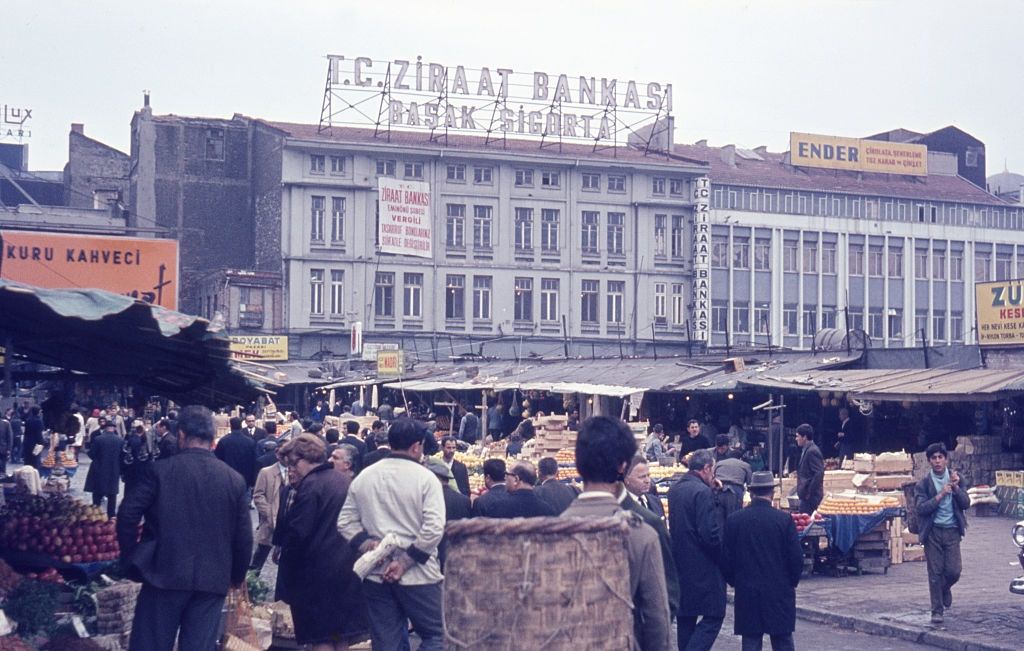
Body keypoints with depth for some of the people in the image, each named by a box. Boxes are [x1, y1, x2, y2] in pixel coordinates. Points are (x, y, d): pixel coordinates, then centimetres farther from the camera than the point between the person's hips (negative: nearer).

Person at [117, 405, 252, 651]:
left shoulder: (162, 470, -6)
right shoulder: (234, 480, 1)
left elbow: (128, 515, -8)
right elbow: (244, 537, 3)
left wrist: (131, 559, 6)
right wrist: (236, 575, 18)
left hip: (166, 574, -2)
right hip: (213, 580, 2)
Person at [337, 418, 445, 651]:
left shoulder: (364, 477, 6)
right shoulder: (425, 478, -9)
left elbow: (345, 522, 6)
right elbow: (434, 529, -17)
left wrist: (367, 543, -2)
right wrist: (405, 561, -12)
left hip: (376, 576, 5)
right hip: (417, 576, -5)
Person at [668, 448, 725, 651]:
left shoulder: (674, 490, 9)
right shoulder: (703, 492, -17)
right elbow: (710, 533, -20)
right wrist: (722, 556, -6)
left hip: (680, 564, 9)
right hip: (703, 566, -9)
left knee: (686, 617, 15)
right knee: (713, 616, -4)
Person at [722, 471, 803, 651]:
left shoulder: (734, 520, -3)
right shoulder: (784, 520, -8)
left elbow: (726, 558, 0)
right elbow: (797, 558, -6)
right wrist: (792, 582, 11)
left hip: (746, 595, 1)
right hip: (779, 593, -1)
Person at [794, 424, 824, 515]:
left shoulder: (812, 451, -15)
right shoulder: (806, 450, 15)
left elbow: (819, 473, -21)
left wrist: (809, 493, -19)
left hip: (811, 496, -10)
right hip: (807, 495, 10)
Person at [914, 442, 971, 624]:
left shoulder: (955, 478, 6)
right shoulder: (924, 483, -2)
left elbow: (966, 503, 1)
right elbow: (921, 508, -11)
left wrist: (956, 488, -13)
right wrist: (940, 495, -18)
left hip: (952, 531, 2)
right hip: (933, 532, -2)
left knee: (954, 571, -5)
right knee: (935, 573, -1)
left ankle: (945, 588, 30)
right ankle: (937, 611, 9)